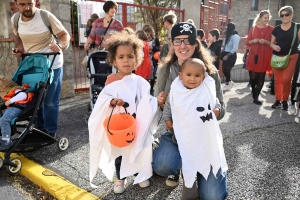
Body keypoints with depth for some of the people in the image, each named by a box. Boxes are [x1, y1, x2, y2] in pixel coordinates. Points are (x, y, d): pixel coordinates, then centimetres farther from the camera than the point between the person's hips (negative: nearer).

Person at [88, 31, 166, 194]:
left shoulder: (140, 81, -4)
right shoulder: (111, 80, -5)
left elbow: (146, 102, -7)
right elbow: (102, 100, -9)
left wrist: (157, 101, -25)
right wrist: (113, 101, -28)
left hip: (137, 123, 1)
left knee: (138, 149, 13)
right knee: (118, 152, 13)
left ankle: (140, 175, 36)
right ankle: (119, 178, 33)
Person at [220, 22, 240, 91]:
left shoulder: (235, 36, -13)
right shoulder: (228, 36, 13)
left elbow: (235, 49, -18)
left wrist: (227, 55, -21)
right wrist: (222, 53, 1)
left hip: (231, 55, -8)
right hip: (226, 54, 8)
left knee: (227, 70, -3)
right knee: (224, 69, 8)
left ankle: (227, 84, 15)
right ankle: (230, 82, 28)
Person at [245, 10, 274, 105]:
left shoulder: (271, 29, 3)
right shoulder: (253, 28, 8)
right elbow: (247, 42, 10)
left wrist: (265, 42, -14)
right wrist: (253, 41, -10)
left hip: (265, 56, -1)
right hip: (254, 55, 1)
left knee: (261, 77, -1)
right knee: (253, 76, -1)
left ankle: (256, 97, 7)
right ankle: (254, 92, 27)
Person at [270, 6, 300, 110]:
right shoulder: (276, 29, 6)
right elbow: (271, 43, 12)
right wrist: (274, 46, -10)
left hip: (291, 56, -3)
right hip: (277, 57, 3)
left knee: (286, 79, -14)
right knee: (277, 80, 5)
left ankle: (285, 100, 4)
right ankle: (278, 100, 17)